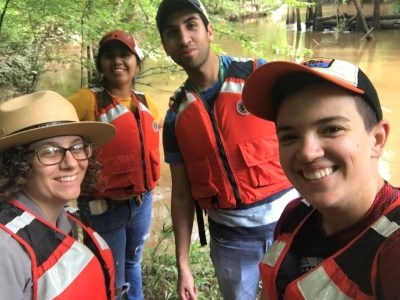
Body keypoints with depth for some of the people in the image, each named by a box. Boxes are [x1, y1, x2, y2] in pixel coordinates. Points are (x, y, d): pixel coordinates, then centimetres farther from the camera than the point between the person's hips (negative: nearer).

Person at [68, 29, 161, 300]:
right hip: (103, 206, -5)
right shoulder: (86, 100, -16)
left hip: (143, 201, 5)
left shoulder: (147, 104, 3)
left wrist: (149, 183, 12)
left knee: (133, 263, 26)